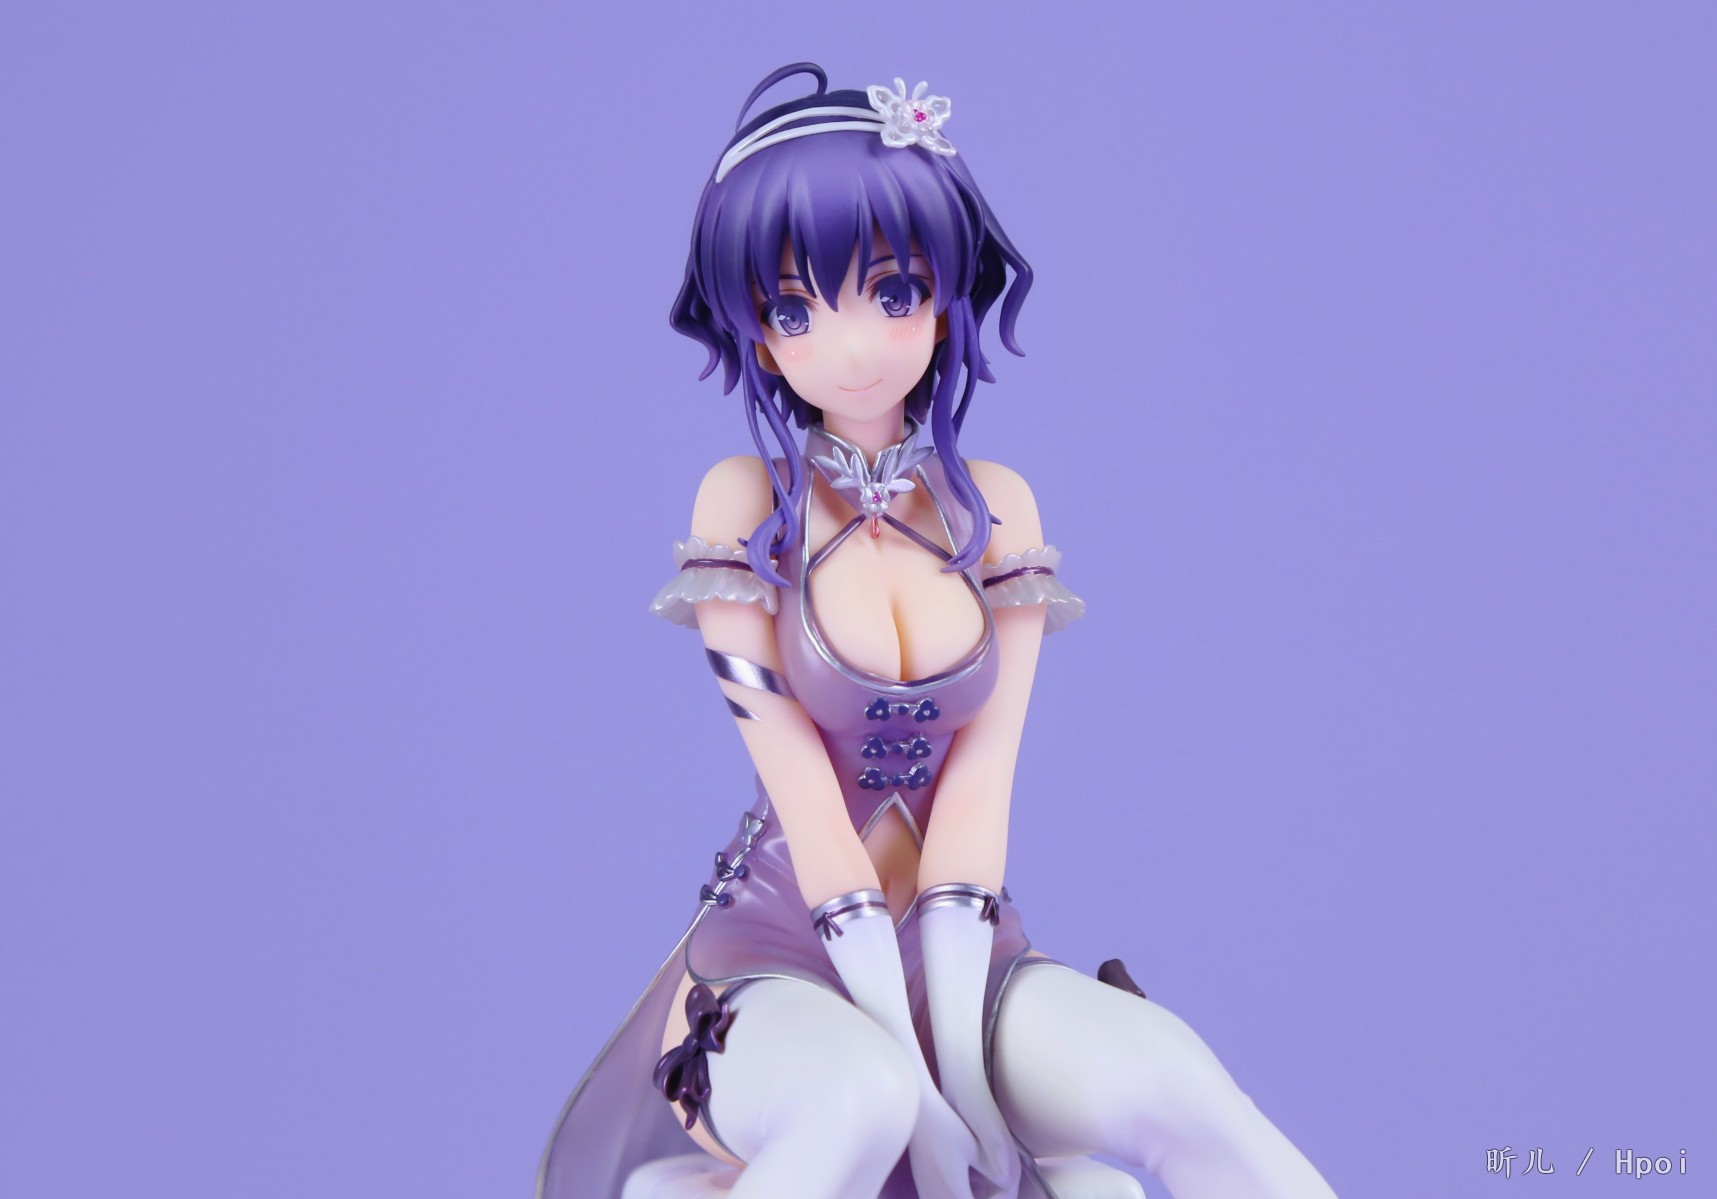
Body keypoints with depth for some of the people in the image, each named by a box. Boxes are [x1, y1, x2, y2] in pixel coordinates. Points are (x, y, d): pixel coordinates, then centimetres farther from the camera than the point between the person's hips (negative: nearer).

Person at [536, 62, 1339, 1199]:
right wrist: (916, 1066, -20)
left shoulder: (995, 507, 4)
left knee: (1161, 1081, -29)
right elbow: (797, 775, -12)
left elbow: (982, 769, -4)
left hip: (952, 928, 3)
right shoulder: (746, 504, -5)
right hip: (787, 930, -2)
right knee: (860, 1100, -38)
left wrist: (958, 1024, -18)